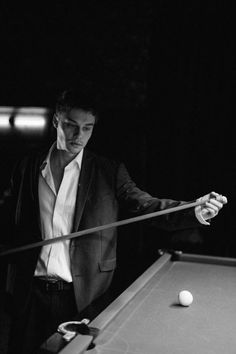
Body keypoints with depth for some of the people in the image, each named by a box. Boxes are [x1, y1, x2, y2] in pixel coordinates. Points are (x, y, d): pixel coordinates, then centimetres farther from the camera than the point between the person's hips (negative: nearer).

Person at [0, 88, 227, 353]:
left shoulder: (108, 172, -1)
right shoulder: (27, 167, 6)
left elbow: (146, 206, -9)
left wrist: (195, 211, -25)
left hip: (82, 296, -2)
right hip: (30, 292, 2)